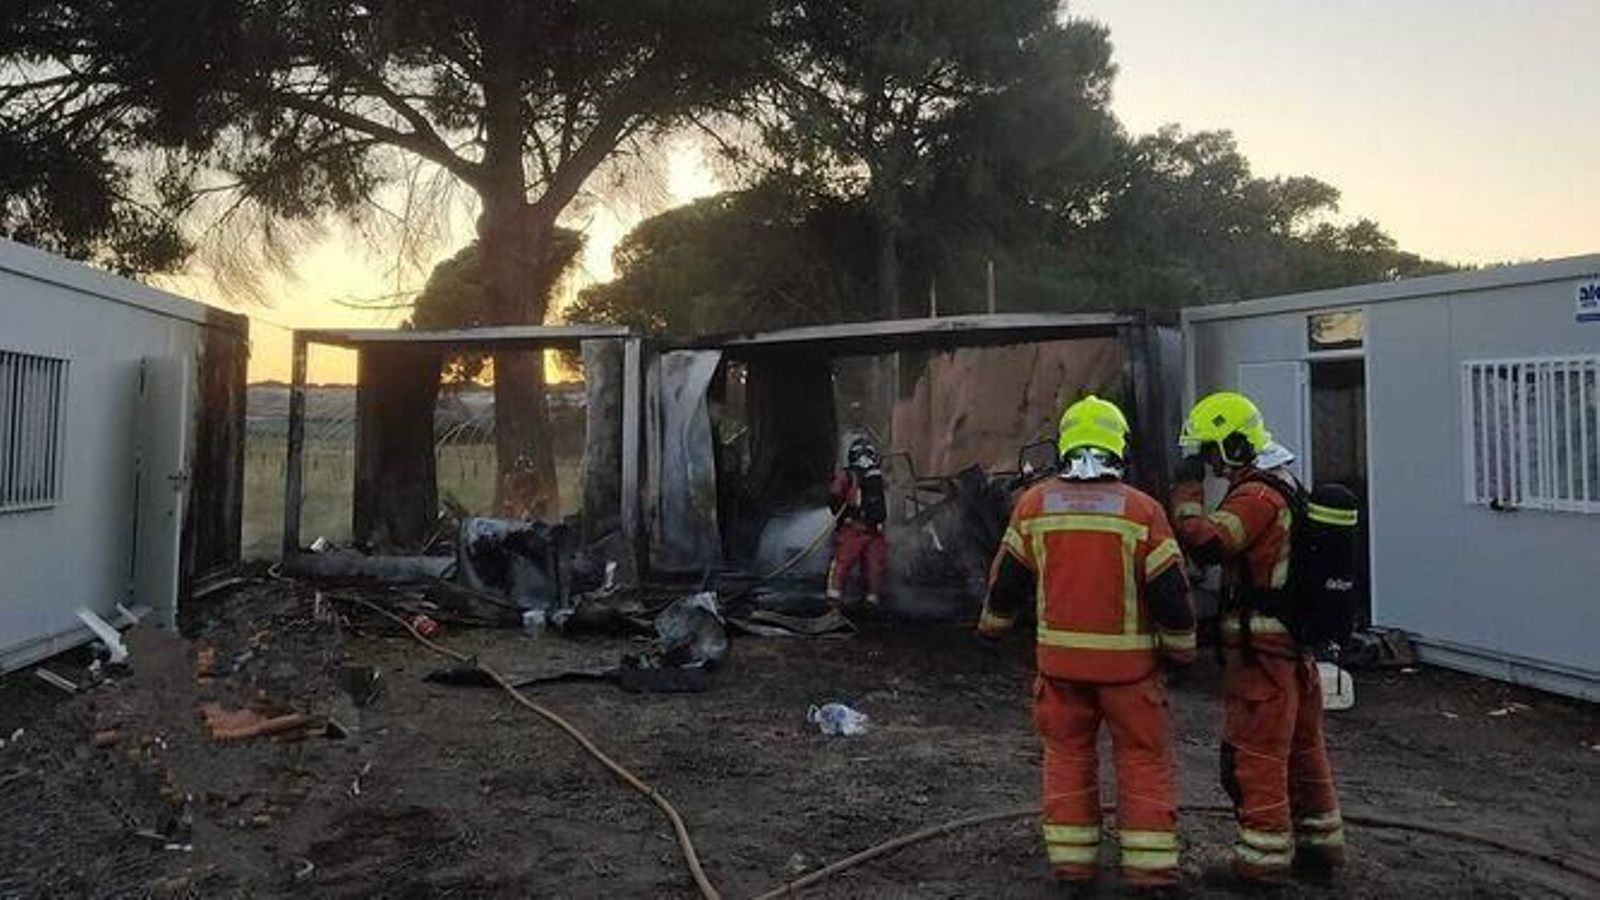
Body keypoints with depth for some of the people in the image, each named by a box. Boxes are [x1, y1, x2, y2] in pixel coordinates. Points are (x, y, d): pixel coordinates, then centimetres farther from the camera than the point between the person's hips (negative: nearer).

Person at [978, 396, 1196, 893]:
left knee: (1067, 753, 14)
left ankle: (1071, 857, 20)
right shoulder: (1141, 509, -10)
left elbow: (1008, 578, 5)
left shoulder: (1033, 504, -3)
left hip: (1059, 656, 2)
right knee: (1144, 758, 9)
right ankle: (1151, 864, 11)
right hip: (1127, 660, -2)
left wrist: (992, 623, 23)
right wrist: (1181, 646, 10)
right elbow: (1170, 590, -5)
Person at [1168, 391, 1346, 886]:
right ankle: (1320, 844, 30)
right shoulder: (1287, 486, 16)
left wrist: (1186, 490, -18)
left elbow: (1204, 543, -30)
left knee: (1254, 753, -2)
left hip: (1261, 648, -10)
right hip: (1295, 642, 10)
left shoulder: (1257, 494, -18)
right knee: (1303, 747, 19)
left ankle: (1263, 859, 5)